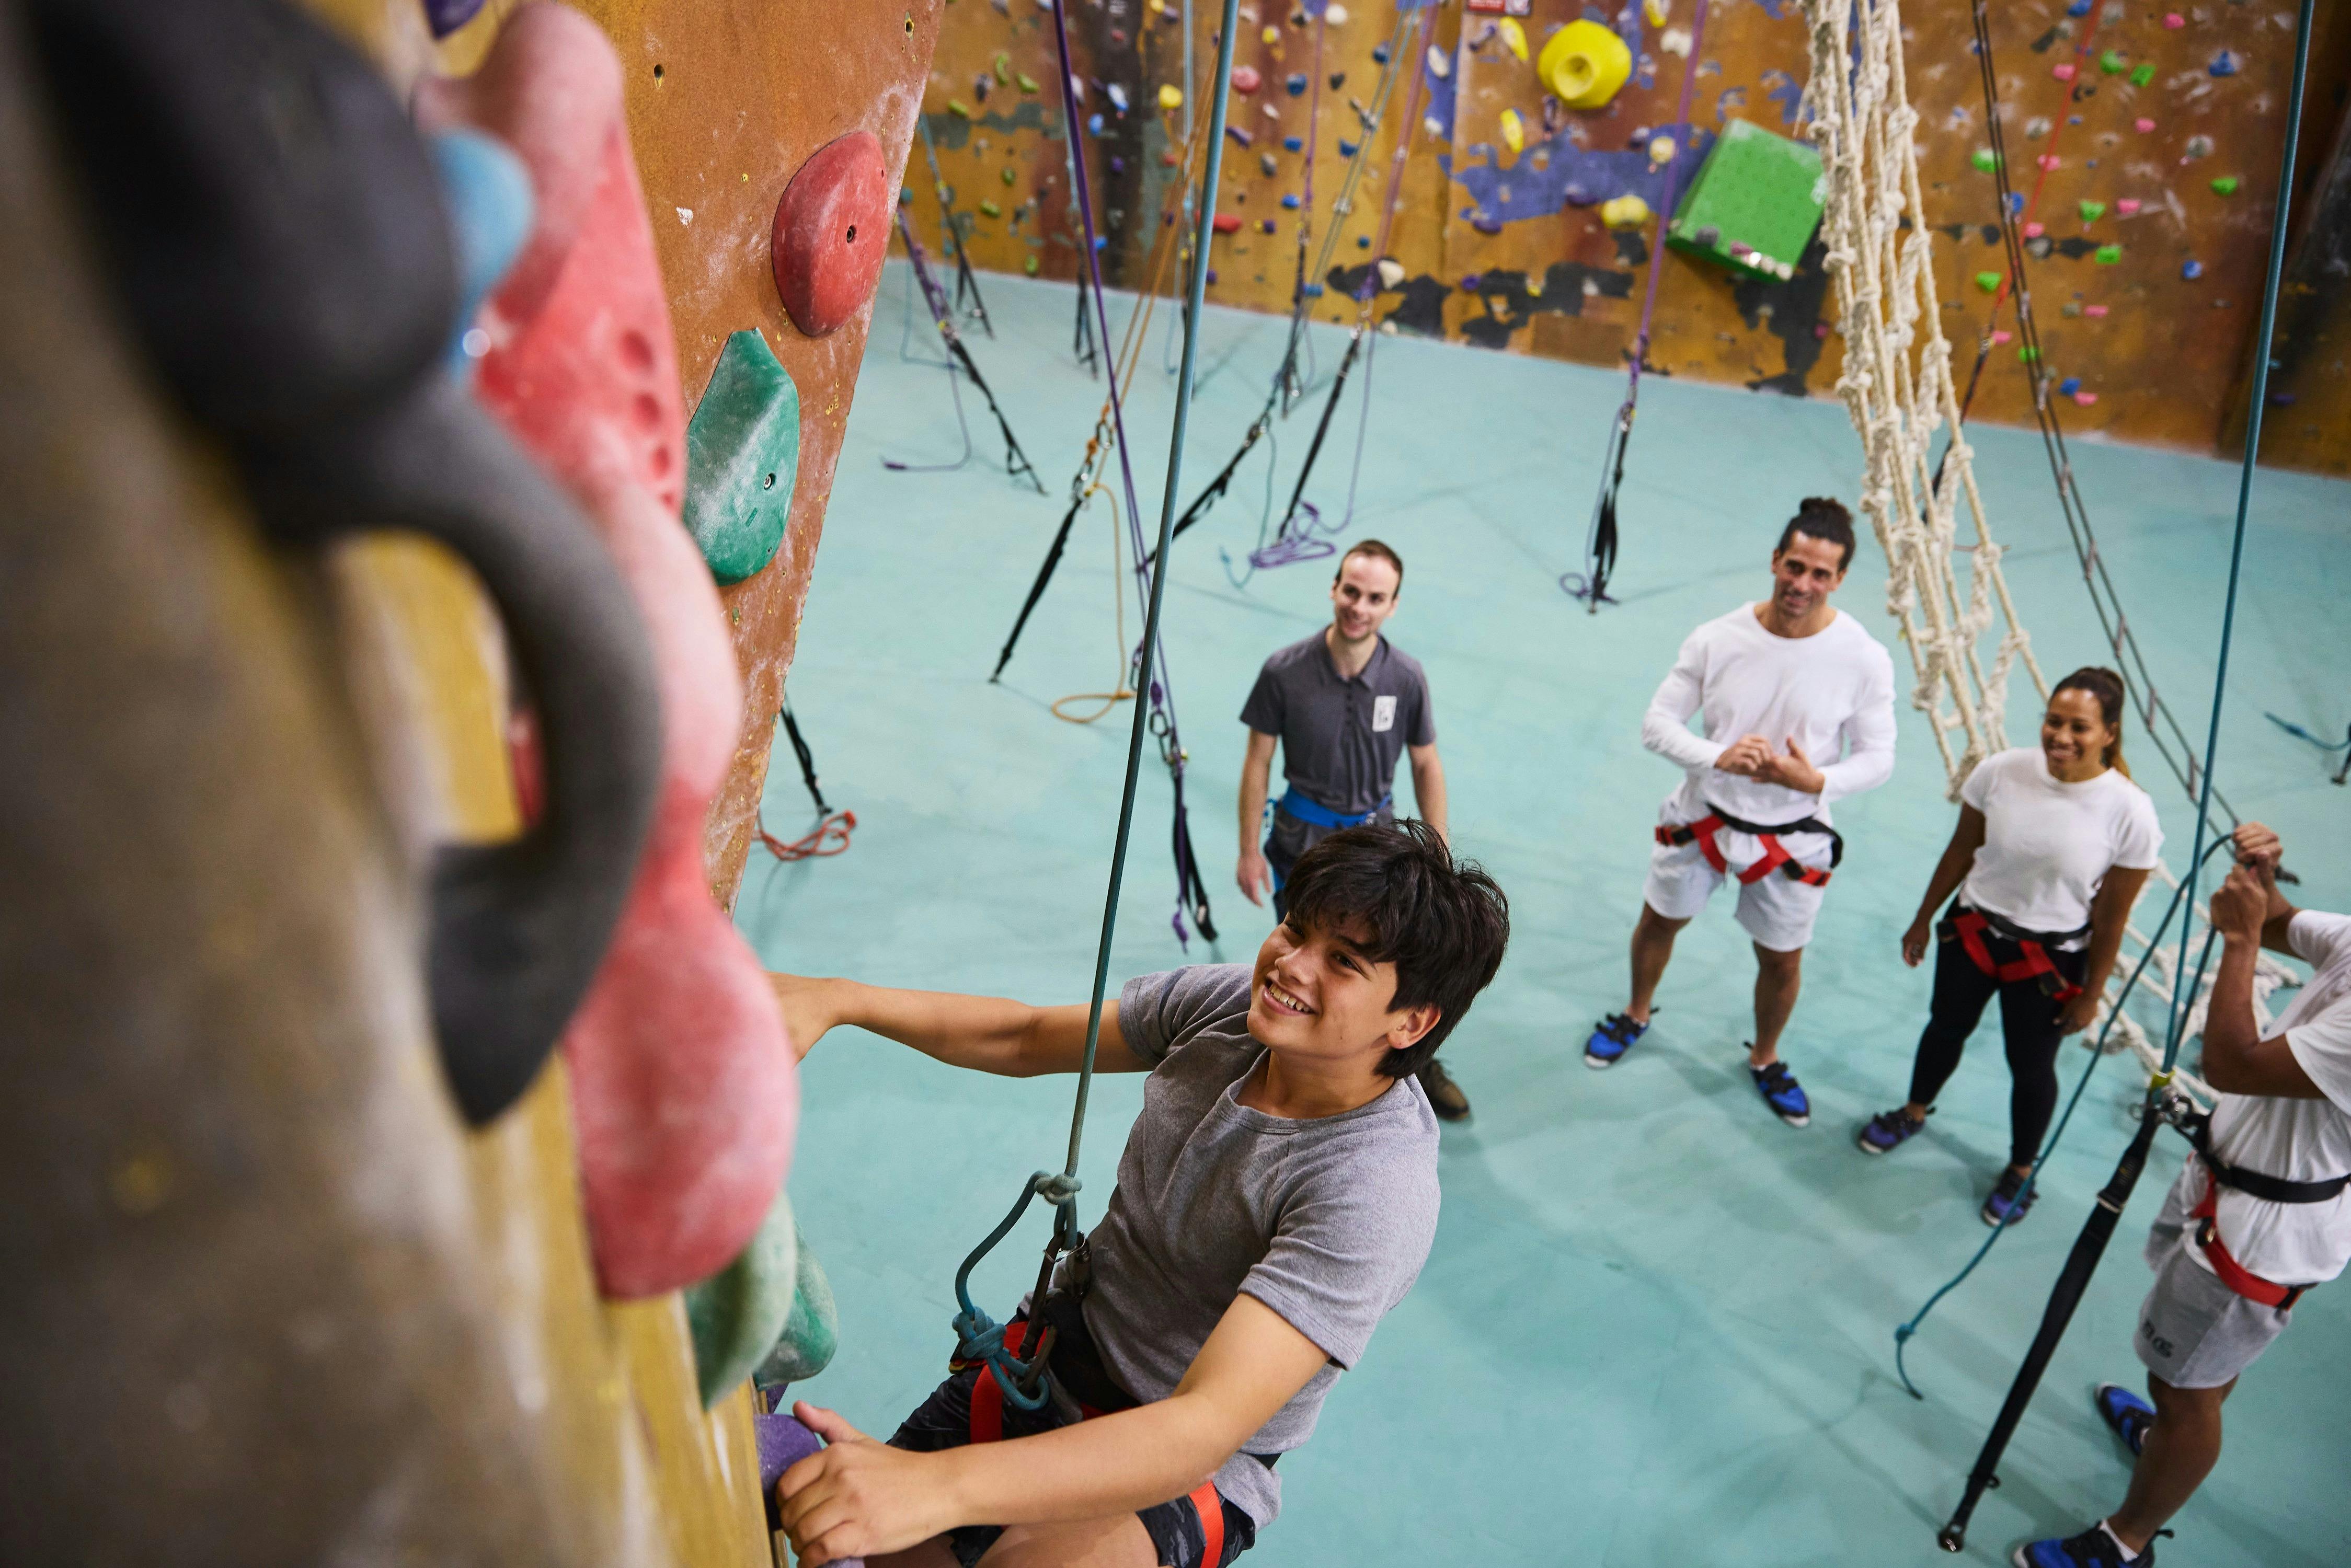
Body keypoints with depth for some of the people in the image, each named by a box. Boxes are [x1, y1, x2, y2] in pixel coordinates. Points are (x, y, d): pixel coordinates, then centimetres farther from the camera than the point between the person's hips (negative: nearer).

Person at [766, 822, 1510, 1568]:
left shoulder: (1372, 1194, -32)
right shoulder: (1225, 1002, -13)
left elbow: (1206, 1427, -39)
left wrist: (938, 1484, -50)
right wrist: (837, 999, -10)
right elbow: (1024, 1039, 1)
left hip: (1189, 1464, -6)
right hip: (1066, 1335, 6)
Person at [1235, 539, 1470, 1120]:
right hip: (1303, 838, -1)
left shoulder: (1405, 677, -15)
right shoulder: (1285, 672, -19)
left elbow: (1426, 767, -3)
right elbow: (1258, 760, -9)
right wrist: (1249, 850, -6)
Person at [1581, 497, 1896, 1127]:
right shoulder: (1718, 639, -16)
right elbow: (1657, 723, -10)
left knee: (1782, 960, 16)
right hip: (1703, 816, 1)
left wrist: (1817, 780, -29)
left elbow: (1878, 758, -8)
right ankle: (1636, 1015, 51)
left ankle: (1765, 1060, 46)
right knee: (1658, 923, 21)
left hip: (1791, 838, -1)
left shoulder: (1864, 660, -18)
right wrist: (1718, 757, -29)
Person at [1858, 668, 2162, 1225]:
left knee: (2031, 1065, 14)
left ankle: (2021, 1170, 41)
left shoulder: (2129, 812, -23)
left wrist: (2091, 994, -4)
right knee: (1946, 1027, 24)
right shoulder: (2001, 772, -19)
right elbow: (1961, 850, -3)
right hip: (1973, 928, 2)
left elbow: (2112, 918, -12)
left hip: (2052, 955, -2)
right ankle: (1914, 1112, 52)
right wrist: (1923, 922, 7)